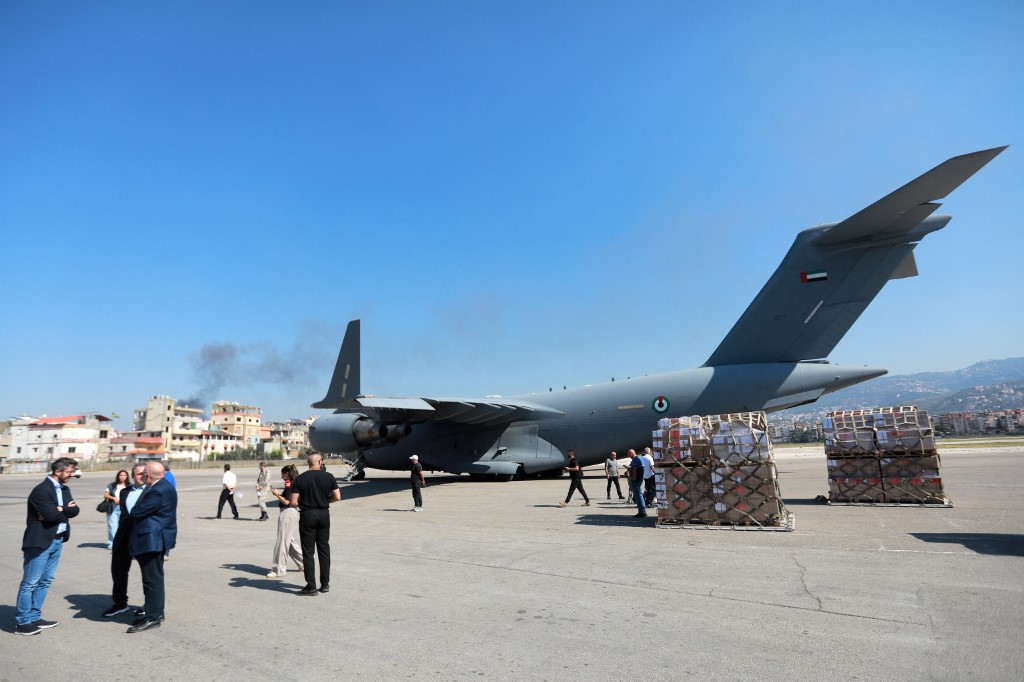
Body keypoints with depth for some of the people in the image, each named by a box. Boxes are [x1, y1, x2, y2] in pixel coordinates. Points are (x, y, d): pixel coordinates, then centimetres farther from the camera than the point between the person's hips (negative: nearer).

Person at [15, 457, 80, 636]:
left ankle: (34, 617, 23)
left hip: (58, 540, 8)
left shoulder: (64, 489, 10)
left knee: (45, 581, 14)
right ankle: (22, 622, 10)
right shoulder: (41, 490, -15)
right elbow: (52, 515, -23)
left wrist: (59, 510, -15)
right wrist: (66, 510, -6)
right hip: (41, 541, -8)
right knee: (30, 583, 1)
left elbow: (75, 511, 1)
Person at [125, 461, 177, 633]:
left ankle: (153, 618, 7)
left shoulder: (159, 491, -24)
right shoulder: (160, 487, 10)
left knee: (152, 579, -2)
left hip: (153, 540, -11)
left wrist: (130, 513, 0)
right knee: (153, 578, 20)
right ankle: (156, 612, 31)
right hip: (152, 539, 11)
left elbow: (136, 512, -20)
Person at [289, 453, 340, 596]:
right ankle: (325, 584, 19)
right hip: (324, 514, 3)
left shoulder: (300, 479, -8)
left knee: (308, 551, 4)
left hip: (307, 515, -2)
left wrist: (303, 502, 10)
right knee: (324, 549, 13)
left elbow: (293, 502, -11)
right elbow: (337, 497, -4)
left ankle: (311, 586, 6)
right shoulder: (328, 477, -3)